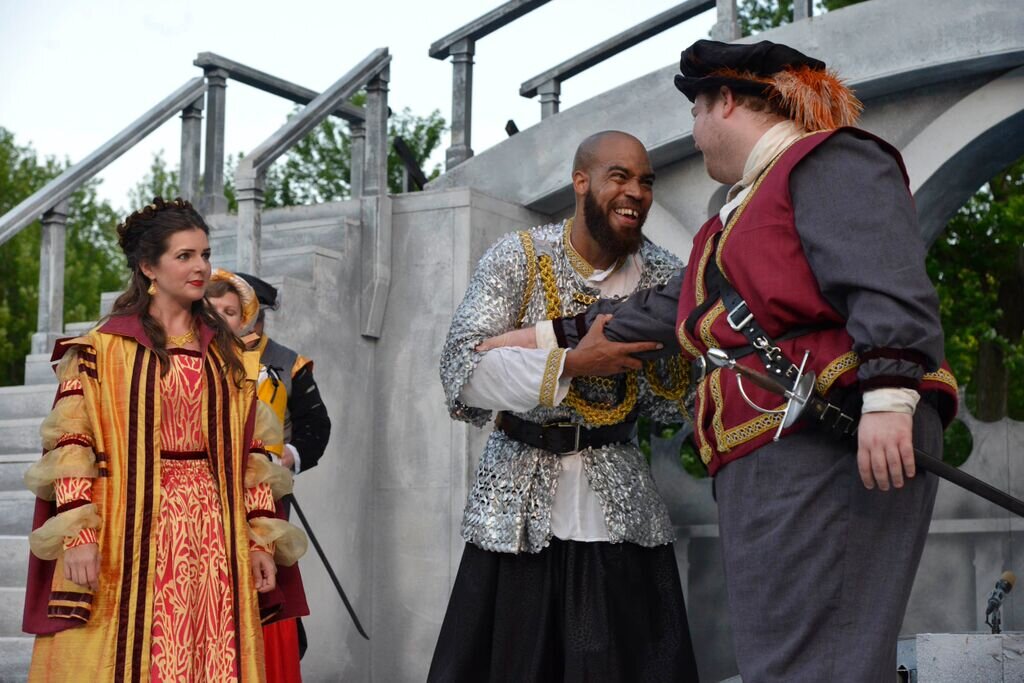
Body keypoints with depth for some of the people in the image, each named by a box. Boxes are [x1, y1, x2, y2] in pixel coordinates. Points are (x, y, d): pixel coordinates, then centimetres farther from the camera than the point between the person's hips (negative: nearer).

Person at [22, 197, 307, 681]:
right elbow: (71, 443, -5)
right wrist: (78, 533, -15)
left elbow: (249, 454, 13)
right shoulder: (104, 349, 1)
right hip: (131, 533, -4)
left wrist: (261, 540, 7)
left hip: (215, 535, 4)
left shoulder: (227, 354, 14)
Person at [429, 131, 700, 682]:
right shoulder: (516, 260, -6)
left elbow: (673, 406, 2)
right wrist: (572, 359, -29)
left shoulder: (662, 276, 2)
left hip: (619, 506, 2)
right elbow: (462, 373, -18)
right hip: (519, 506, -2)